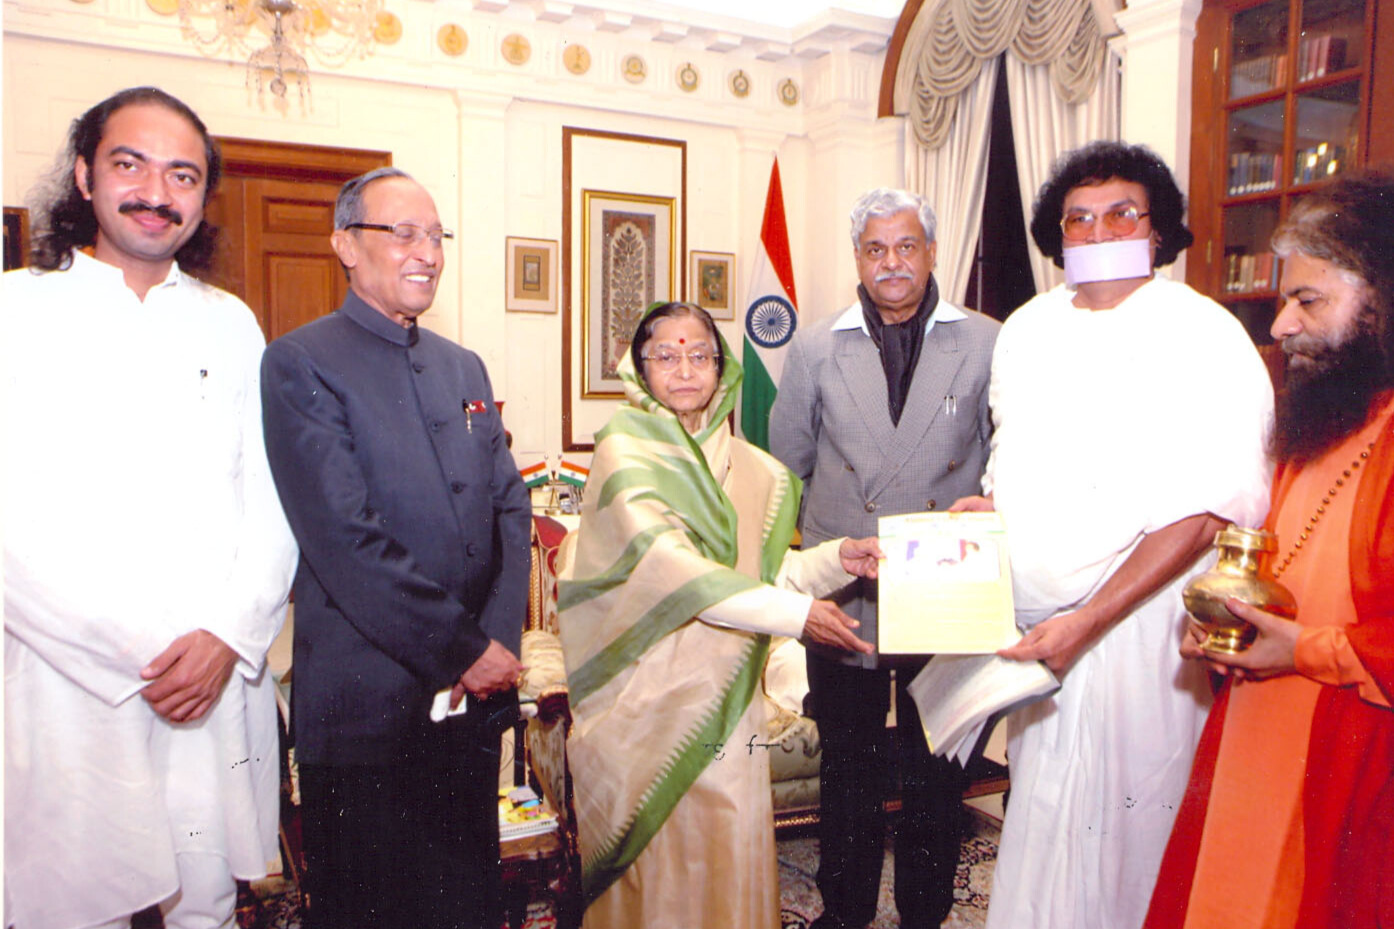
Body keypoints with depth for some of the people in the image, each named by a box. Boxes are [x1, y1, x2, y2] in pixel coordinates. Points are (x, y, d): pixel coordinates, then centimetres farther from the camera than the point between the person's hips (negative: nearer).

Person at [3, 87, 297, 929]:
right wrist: (137, 654, -12)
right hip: (72, 688, -3)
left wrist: (229, 638, -9)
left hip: (223, 680, 3)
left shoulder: (231, 324, 10)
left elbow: (272, 501, 5)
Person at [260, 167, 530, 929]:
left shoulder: (464, 367, 13)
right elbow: (346, 540, -17)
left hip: (475, 693, 6)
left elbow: (510, 508, 8)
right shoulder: (300, 364, -8)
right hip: (368, 704, -6)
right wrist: (465, 647, -15)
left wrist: (499, 642, -6)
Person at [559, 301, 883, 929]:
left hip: (724, 689, 5)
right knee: (659, 849, 3)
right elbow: (667, 566, -20)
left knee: (730, 851, 7)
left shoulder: (741, 463, 10)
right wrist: (796, 614, -24)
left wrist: (835, 559, -6)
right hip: (652, 693, -5)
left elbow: (760, 568, 12)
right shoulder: (625, 453, -8)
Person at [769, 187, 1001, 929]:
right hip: (843, 599, 1)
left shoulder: (986, 343, 0)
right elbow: (786, 466, 12)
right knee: (847, 771, 14)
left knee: (936, 777, 13)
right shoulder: (815, 348, 3)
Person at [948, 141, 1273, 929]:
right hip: (1032, 623, 5)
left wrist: (1087, 621, -22)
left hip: (1137, 622, -5)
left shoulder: (1205, 337, -9)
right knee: (1040, 817, 14)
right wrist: (985, 505, 1)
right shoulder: (1027, 330, 9)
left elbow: (1206, 509, -16)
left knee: (1122, 819, 3)